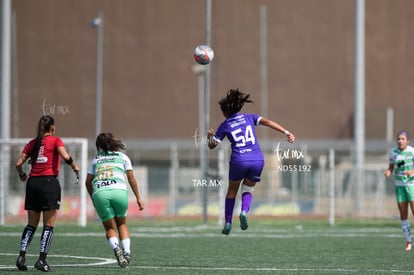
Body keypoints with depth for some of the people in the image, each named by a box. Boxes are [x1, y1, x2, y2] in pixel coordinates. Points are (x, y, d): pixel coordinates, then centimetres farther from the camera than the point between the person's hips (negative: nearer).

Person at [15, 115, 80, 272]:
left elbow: (19, 163, 7)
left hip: (33, 183, 4)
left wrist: (22, 175, 25)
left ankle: (22, 255, -2)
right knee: (49, 226, 1)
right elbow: (65, 156, -15)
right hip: (49, 182, -4)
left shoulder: (32, 143, 11)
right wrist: (74, 166, 4)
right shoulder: (55, 141, 0)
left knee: (31, 224, 12)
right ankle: (42, 260, -6)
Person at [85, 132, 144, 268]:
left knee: (110, 227, 11)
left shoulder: (95, 159, 24)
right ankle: (126, 252, 0)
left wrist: (93, 199, 32)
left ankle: (116, 248, -19)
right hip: (119, 190, -1)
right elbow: (131, 179, 15)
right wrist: (138, 198, 19)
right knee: (122, 223, 20)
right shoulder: (123, 157, 21)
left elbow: (88, 182, 20)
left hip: (99, 193, 1)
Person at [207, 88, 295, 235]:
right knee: (248, 189, 22)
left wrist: (210, 136, 35)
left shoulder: (224, 126, 8)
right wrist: (287, 133, -9)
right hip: (257, 160, 1)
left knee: (232, 191, 22)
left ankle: (228, 222, 14)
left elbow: (212, 146, 14)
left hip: (238, 161, -1)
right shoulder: (249, 117, 13)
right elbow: (268, 122, -3)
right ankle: (244, 211, -8)